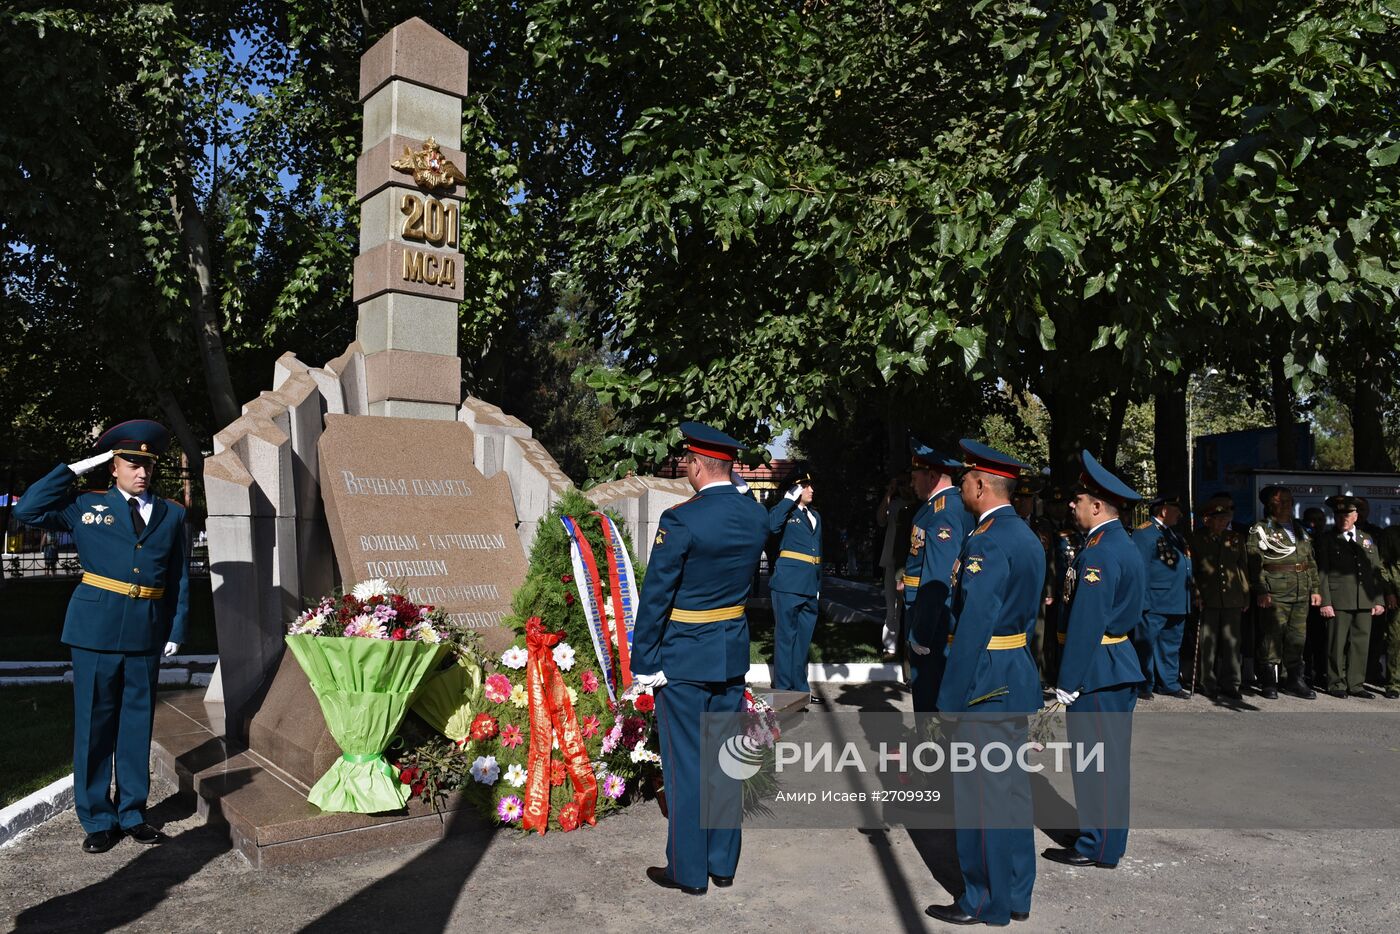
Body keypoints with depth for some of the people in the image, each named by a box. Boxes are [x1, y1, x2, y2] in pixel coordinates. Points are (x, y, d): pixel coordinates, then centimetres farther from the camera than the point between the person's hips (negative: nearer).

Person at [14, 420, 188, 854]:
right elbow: (29, 510, -7)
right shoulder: (86, 506, 5)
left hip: (147, 631, 2)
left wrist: (177, 630, 4)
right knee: (94, 723, 4)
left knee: (138, 722, 10)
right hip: (96, 627, -2)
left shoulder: (172, 514, 10)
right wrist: (77, 468, -4)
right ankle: (97, 819, 17)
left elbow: (180, 577, 10)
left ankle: (132, 813, 23)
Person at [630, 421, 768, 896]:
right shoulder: (757, 515, -1)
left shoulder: (680, 520, -19)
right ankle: (723, 863, 27)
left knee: (686, 763, 6)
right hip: (733, 653, 6)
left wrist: (643, 661, -9)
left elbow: (655, 597, -15)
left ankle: (688, 870, 19)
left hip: (684, 659, -6)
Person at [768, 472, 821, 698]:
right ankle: (783, 689, 6)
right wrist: (790, 498, -19)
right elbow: (772, 526, -26)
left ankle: (800, 688, 24)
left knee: (803, 638, 14)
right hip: (788, 584, -7)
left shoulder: (814, 515, 19)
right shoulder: (785, 511, -2)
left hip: (810, 586, 7)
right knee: (786, 636, -1)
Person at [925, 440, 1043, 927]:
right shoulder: (1026, 536, 10)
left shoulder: (986, 542, -20)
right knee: (1013, 787, 17)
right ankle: (1017, 895, 29)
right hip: (1018, 679, 10)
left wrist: (950, 701, -19)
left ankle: (986, 903, 16)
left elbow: (973, 627, -24)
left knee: (980, 793, 3)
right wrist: (1016, 665, 19)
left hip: (986, 685, -10)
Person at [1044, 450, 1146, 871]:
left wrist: (1068, 681, -18)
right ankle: (1106, 838, 30)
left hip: (1097, 672, -10)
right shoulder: (1122, 544, 11)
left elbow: (1086, 623, -23)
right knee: (1107, 757, 18)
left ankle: (1098, 848, 12)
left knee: (1098, 759, 0)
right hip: (1117, 666, 10)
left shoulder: (1099, 552, -21)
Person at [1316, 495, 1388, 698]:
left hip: (1365, 603, 4)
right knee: (1337, 644, 0)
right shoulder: (1327, 541, 4)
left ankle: (1356, 685, 14)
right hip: (1339, 602, -4)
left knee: (1361, 644, 5)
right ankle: (1337, 684, 9)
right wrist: (1325, 602, -8)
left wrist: (1379, 600, 8)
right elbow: (1322, 573, -1)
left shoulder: (1367, 539, 16)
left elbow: (1376, 571, 15)